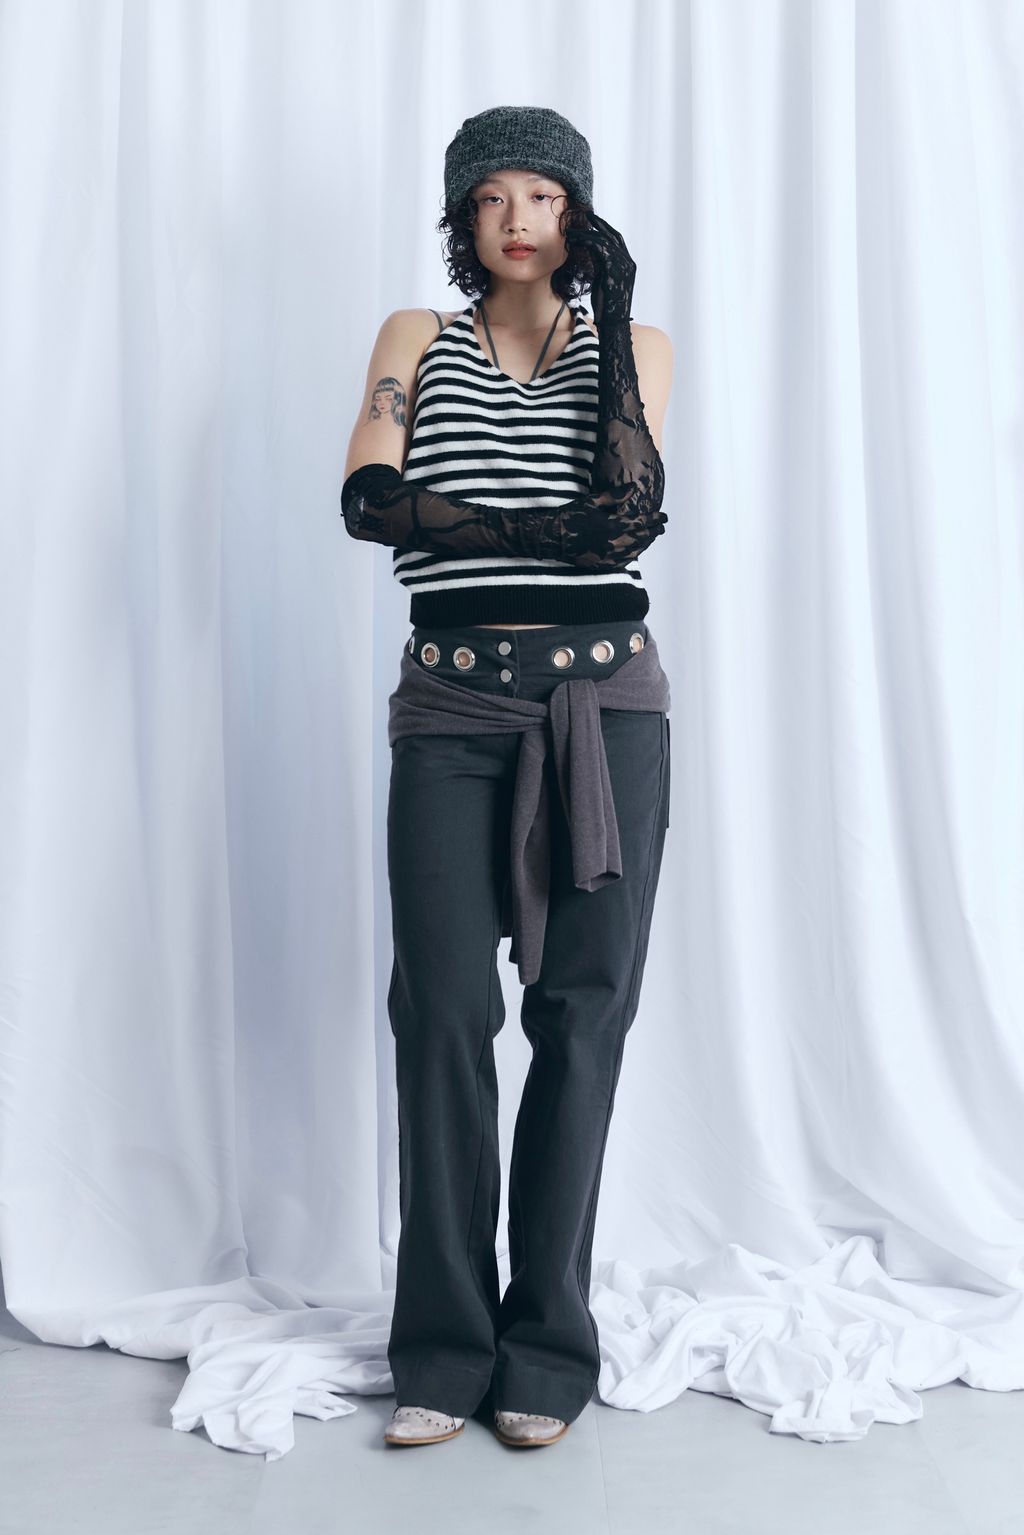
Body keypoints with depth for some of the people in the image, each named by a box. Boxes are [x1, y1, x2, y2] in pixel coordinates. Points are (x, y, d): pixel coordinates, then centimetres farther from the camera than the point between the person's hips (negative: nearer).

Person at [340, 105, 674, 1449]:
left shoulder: (635, 346, 14)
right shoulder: (416, 340, 14)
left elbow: (627, 515, -5)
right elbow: (366, 500, -4)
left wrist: (609, 318, -4)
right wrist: (550, 532, -11)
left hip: (605, 702, 1)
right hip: (454, 705, 0)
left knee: (581, 1014, 0)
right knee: (445, 1011, -4)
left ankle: (546, 1350, 13)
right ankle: (444, 1350, 10)